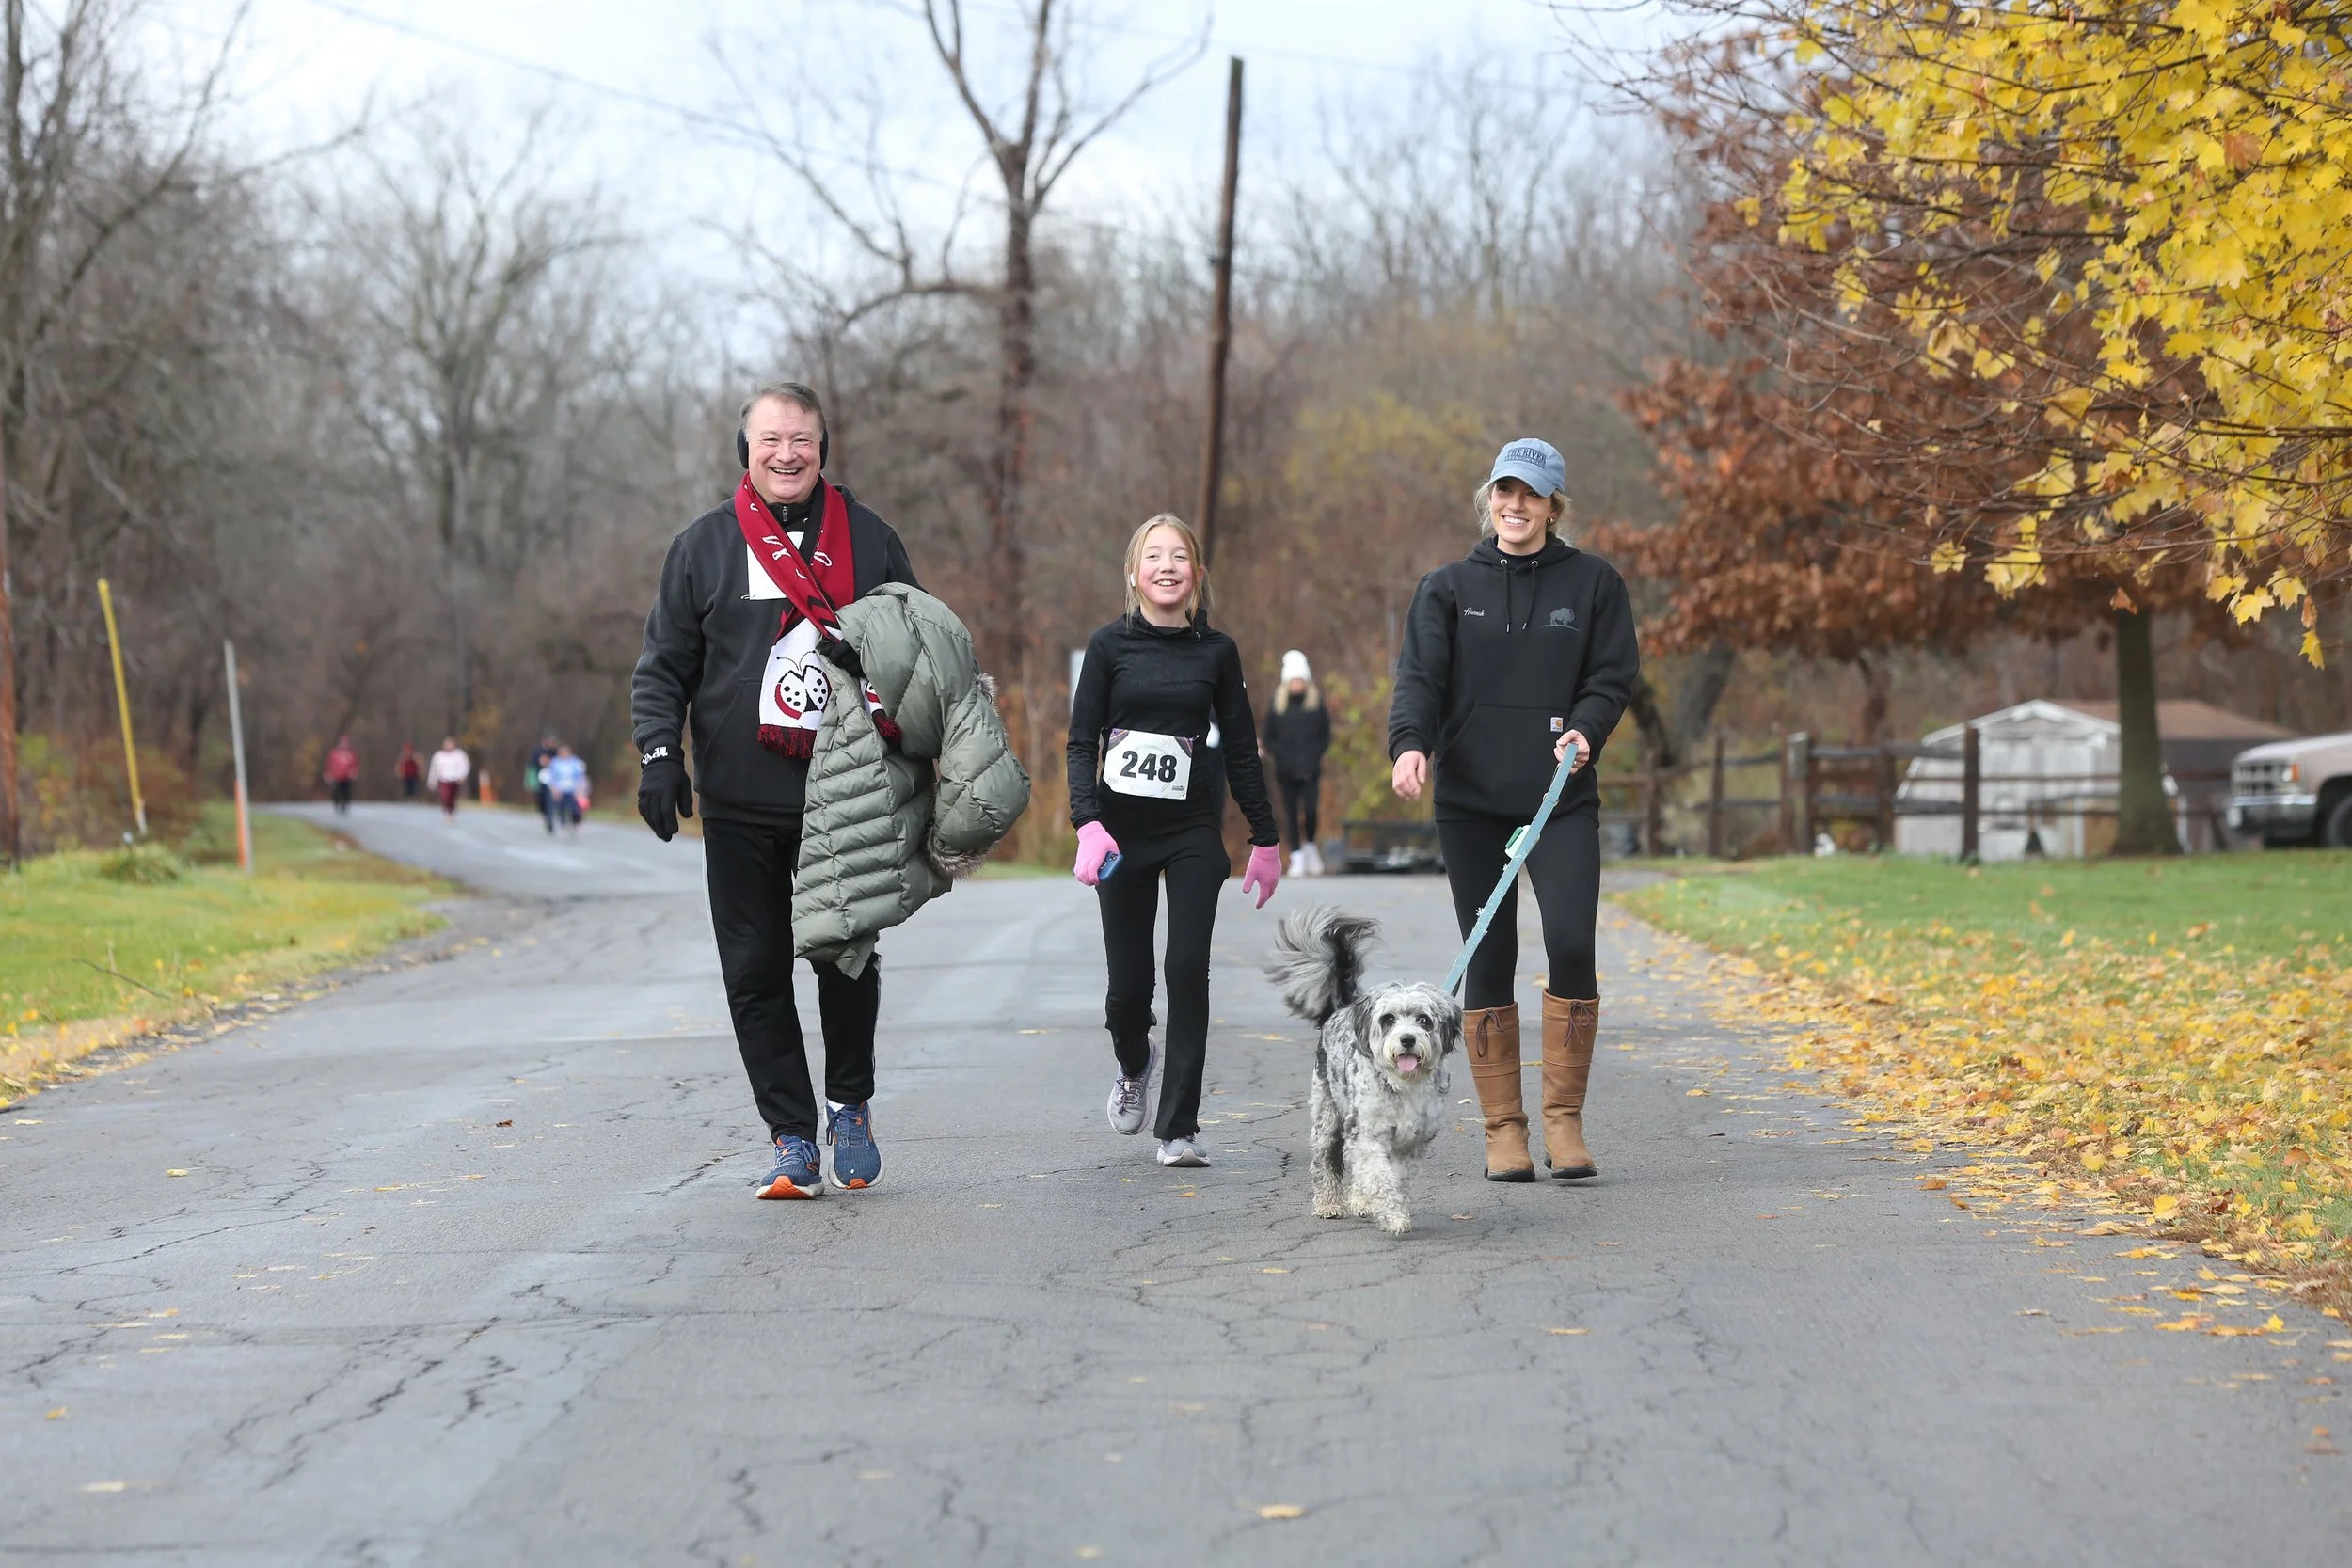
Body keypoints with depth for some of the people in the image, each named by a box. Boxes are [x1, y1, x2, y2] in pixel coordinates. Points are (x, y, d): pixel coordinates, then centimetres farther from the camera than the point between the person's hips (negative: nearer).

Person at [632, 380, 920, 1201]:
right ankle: (792, 1139, 5)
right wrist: (660, 752, -7)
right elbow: (664, 663, 6)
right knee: (756, 972, 0)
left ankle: (850, 1103, 25)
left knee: (848, 958, 4)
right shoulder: (703, 545, 5)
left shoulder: (868, 539, 7)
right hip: (741, 802, 0)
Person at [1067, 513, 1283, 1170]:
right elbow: (1081, 742, -2)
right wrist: (1088, 823, -16)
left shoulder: (1216, 651, 5)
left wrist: (1265, 838, 11)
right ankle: (1133, 1067, 37)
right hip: (1122, 831, 0)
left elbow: (1240, 751, 10)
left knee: (1188, 971, -10)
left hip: (1195, 832, 0)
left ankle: (1179, 1127, -5)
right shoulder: (1110, 645, 1)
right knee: (1129, 979, 2)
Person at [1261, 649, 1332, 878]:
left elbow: (1326, 735, 11)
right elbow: (1269, 739, 8)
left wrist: (1315, 754, -5)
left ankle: (1310, 846, 14)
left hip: (1310, 771, -1)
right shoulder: (1276, 705, 6)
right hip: (1286, 771, 1)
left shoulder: (1316, 703, 7)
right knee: (1291, 814, -1)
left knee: (1310, 811, -12)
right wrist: (1282, 756, -7)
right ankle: (1297, 858, 4)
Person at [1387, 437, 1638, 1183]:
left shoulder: (1593, 583, 8)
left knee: (1571, 945, -15)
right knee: (1488, 961, 2)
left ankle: (1564, 1119, -2)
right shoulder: (1448, 588, 8)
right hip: (1471, 799, 1)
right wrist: (1410, 744, -22)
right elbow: (1420, 676, -2)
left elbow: (1613, 675, 5)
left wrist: (1585, 729, -15)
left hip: (1563, 799, -1)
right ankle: (1504, 1129, 10)